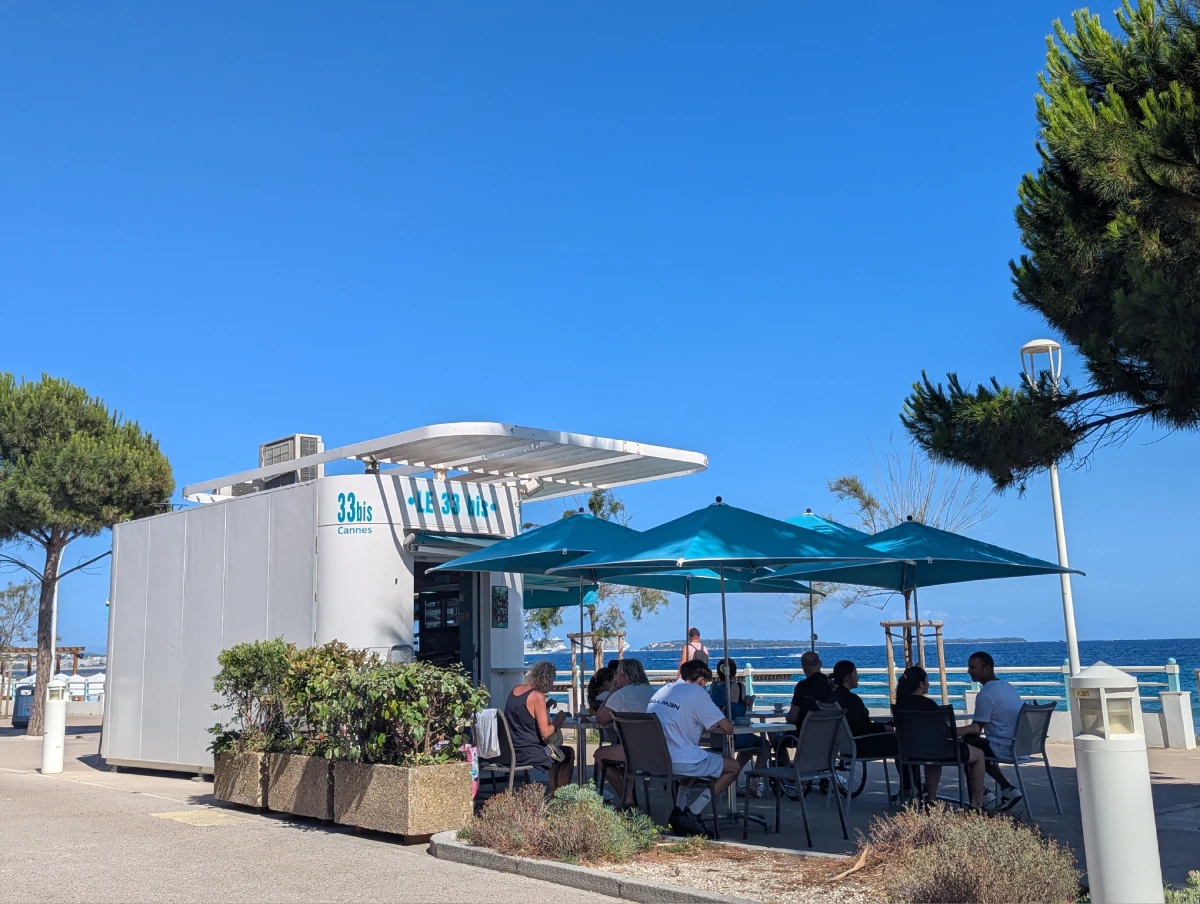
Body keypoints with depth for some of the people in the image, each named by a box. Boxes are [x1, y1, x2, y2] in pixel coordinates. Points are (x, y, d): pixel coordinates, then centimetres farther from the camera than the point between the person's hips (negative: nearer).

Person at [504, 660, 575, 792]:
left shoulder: (515, 690, 6)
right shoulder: (537, 696, -16)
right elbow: (545, 733, -17)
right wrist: (557, 721, -1)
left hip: (509, 751, 8)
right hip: (525, 753, -8)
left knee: (555, 752, 30)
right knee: (568, 754, 14)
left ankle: (554, 791, 36)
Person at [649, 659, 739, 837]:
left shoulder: (663, 690, 16)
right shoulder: (696, 692, -6)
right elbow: (728, 728, -4)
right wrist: (710, 726, 17)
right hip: (679, 761, -8)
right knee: (734, 767, 9)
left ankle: (679, 810, 18)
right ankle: (690, 816, -3)